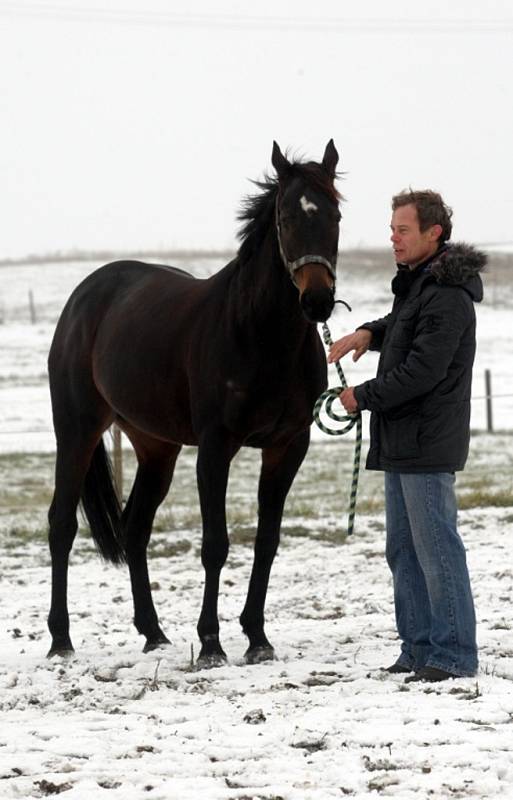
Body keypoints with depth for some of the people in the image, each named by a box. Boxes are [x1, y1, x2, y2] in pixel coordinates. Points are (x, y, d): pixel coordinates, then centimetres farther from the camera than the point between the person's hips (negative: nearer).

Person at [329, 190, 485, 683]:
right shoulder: (415, 281, 14)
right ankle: (419, 647, 22)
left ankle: (453, 654, -4)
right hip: (400, 440, 11)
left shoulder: (447, 296, -19)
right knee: (403, 550, 15)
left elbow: (422, 371, -24)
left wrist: (363, 397, -13)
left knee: (436, 547, -8)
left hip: (427, 443, -11)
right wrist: (368, 333, 12)